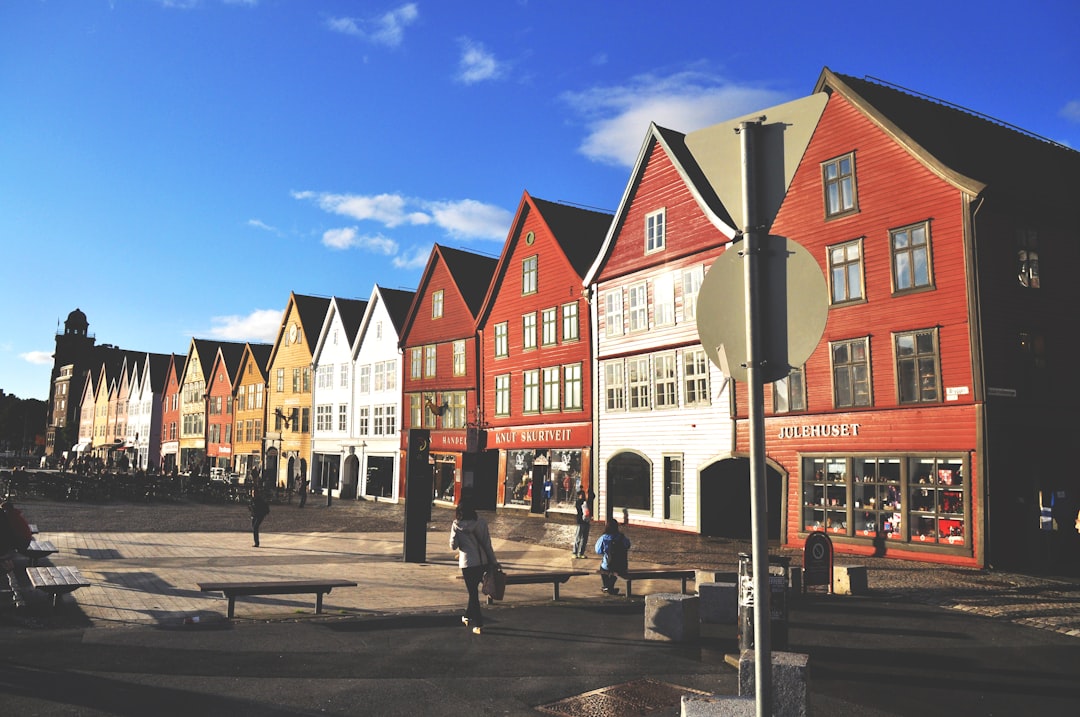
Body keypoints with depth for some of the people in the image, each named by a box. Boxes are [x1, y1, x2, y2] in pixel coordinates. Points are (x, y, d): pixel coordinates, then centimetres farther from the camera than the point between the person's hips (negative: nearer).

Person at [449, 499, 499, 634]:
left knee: (473, 592, 7)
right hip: (482, 561, 3)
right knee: (474, 589, 21)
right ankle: (468, 616, 34)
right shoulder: (481, 522, -4)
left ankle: (478, 623, 5)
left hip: (467, 562, -3)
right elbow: (487, 543, -3)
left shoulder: (457, 526, -7)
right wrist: (493, 562, 2)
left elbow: (453, 546, -4)